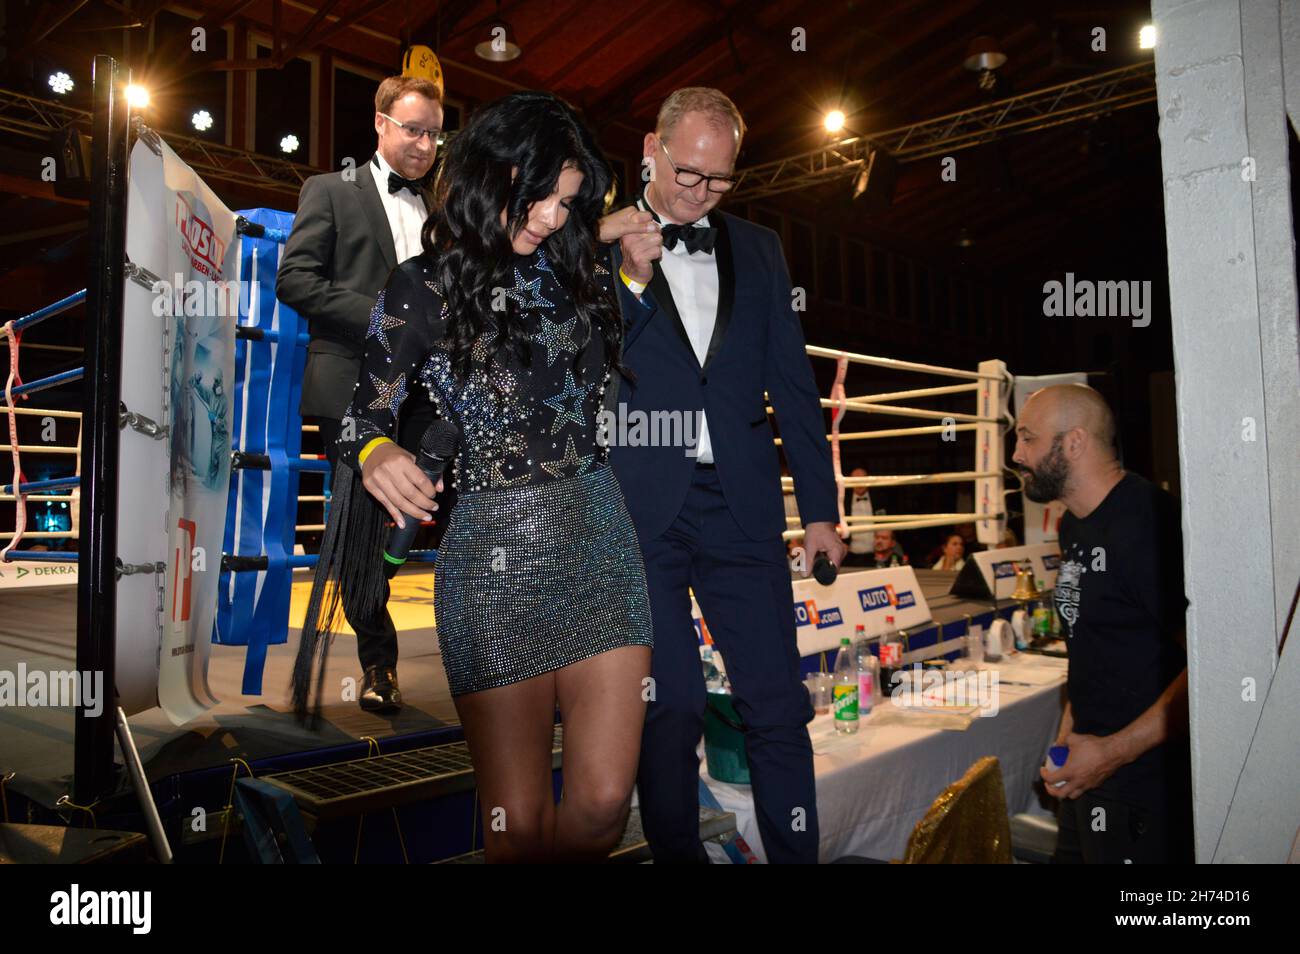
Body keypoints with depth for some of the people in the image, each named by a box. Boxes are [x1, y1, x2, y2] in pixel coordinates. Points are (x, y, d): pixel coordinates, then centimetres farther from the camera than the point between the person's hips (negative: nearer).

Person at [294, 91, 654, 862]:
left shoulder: (579, 271, 11)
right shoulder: (425, 290, 0)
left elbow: (621, 386, 17)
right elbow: (366, 409, 1)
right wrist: (377, 453, -22)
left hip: (601, 537, 3)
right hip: (495, 550, -3)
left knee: (602, 805, 0)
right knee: (517, 824, 2)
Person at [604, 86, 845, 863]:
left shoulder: (759, 250, 14)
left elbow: (793, 383, 14)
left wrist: (820, 506, 10)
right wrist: (630, 280, -14)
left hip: (742, 507, 3)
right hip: (640, 508, -2)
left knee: (779, 707, 3)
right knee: (668, 710, 6)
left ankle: (796, 852, 18)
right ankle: (678, 853, 23)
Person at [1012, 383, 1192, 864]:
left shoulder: (1147, 521, -21)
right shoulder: (1074, 524, 10)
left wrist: (1114, 752, -23)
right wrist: (1069, 731, 14)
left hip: (1143, 777, -9)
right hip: (1089, 769, 9)